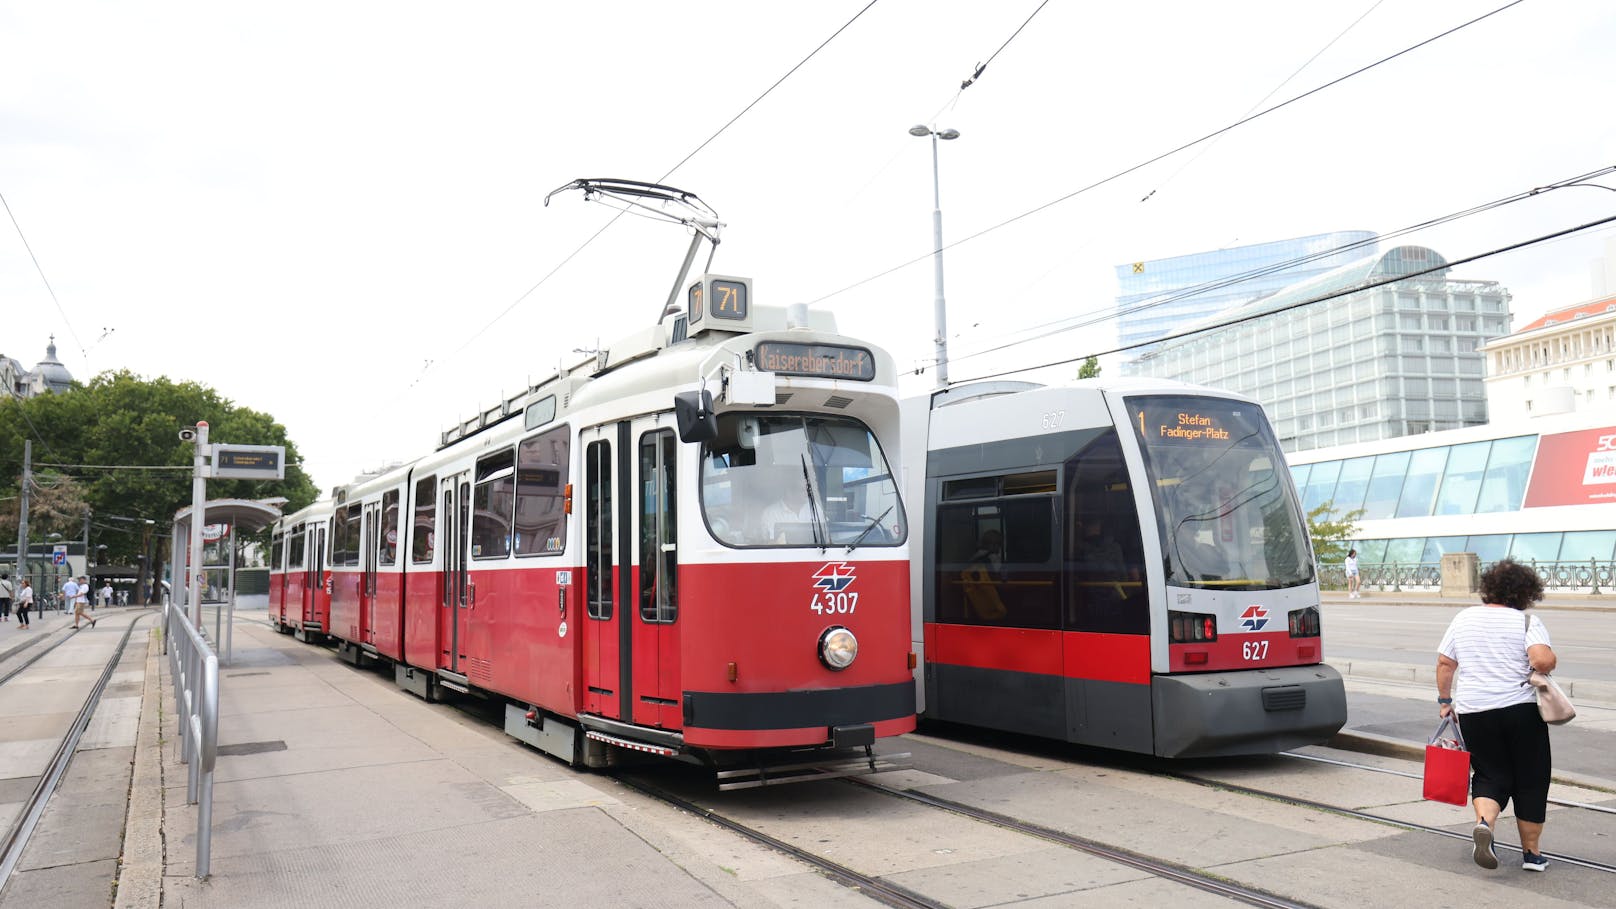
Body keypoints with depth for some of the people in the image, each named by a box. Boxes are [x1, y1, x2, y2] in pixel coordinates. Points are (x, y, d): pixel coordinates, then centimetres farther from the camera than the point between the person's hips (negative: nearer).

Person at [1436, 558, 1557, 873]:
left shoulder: (1463, 618, 6)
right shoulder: (1527, 623, -5)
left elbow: (1444, 663, 8)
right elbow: (1542, 660, -21)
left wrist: (1445, 699, 18)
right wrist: (1550, 661, 1)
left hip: (1473, 710, 3)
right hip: (1521, 710, -2)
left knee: (1490, 774, 12)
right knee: (1530, 780, 12)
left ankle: (1484, 822, -16)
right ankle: (1532, 852, 19)